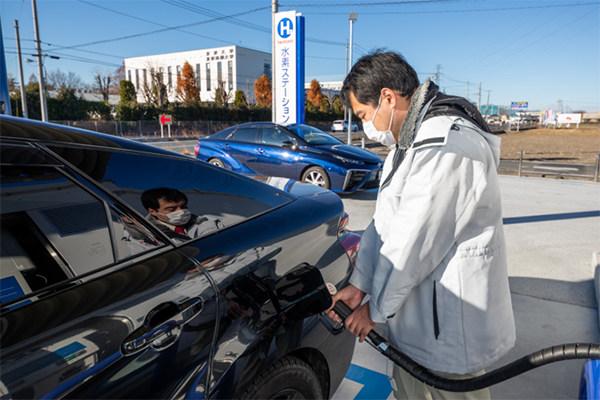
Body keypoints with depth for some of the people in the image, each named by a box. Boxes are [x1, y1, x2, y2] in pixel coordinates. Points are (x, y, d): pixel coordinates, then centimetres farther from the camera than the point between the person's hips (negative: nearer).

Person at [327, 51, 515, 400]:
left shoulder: (447, 148, -27)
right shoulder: (409, 142, 8)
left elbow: (410, 246, -25)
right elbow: (384, 223, 7)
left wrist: (376, 309, -11)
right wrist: (359, 284, 1)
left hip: (449, 327, -9)